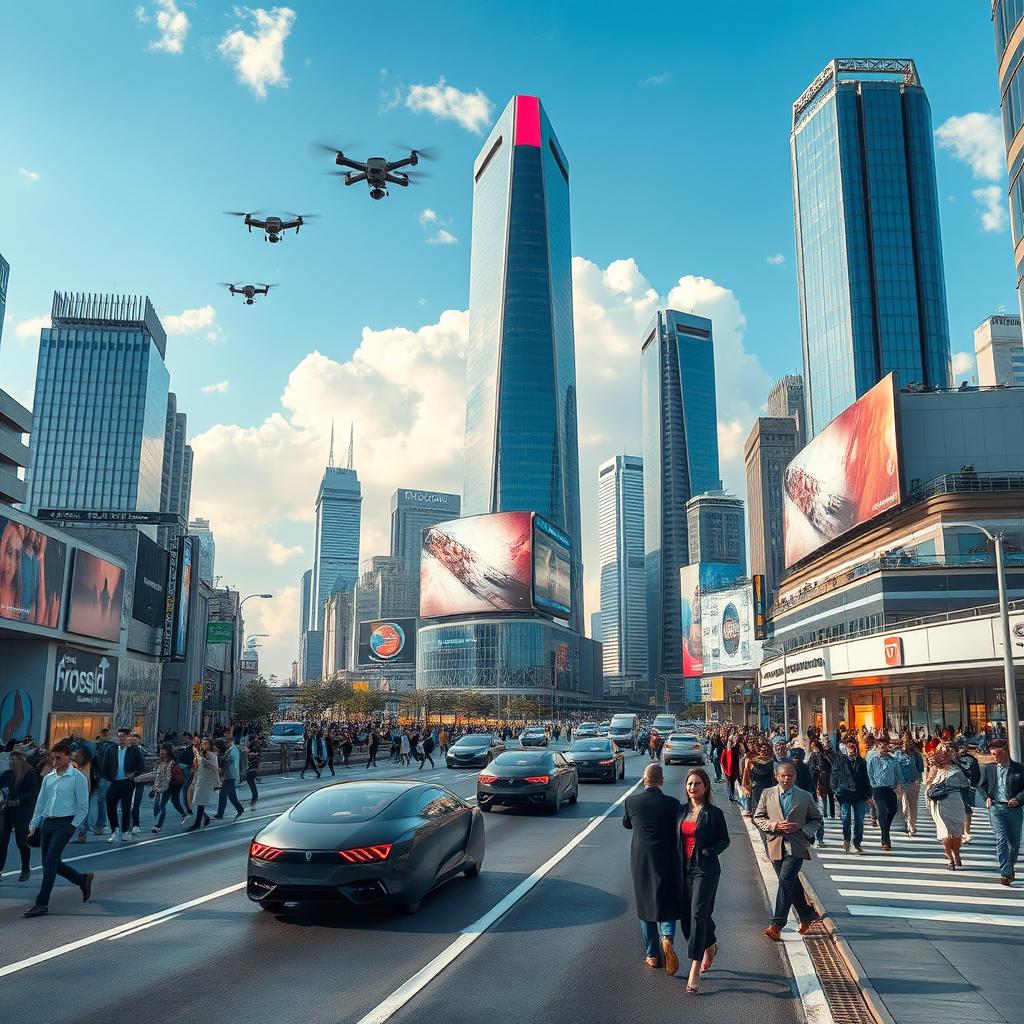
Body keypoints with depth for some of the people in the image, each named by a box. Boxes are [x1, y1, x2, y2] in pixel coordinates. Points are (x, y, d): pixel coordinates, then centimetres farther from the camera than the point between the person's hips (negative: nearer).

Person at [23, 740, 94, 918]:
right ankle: (83, 880, 29)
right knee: (49, 863, 9)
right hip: (47, 822, 7)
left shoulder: (77, 778, -5)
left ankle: (41, 904, -6)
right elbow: (41, 803, 17)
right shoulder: (48, 778, 12)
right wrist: (33, 825, 9)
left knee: (50, 862, -12)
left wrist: (73, 826, -12)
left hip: (64, 823, -7)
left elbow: (83, 806, -5)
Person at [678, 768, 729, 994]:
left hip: (706, 869, -5)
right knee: (686, 916, 10)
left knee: (698, 914, -12)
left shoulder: (714, 813, -5)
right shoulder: (682, 811, 7)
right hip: (685, 869, 5)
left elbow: (724, 839, 2)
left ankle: (695, 970, -8)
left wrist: (710, 851, -14)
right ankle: (710, 946, 39)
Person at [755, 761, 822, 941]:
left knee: (786, 880, -17)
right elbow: (757, 818, 7)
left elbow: (816, 819, 11)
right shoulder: (767, 794, 5)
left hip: (796, 846, -3)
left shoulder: (805, 797, 3)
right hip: (776, 846, 3)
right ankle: (807, 916, 35)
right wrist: (775, 825, -12)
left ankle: (777, 925, -18)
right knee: (792, 883, 14)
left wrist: (801, 828, -8)